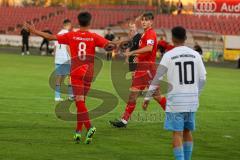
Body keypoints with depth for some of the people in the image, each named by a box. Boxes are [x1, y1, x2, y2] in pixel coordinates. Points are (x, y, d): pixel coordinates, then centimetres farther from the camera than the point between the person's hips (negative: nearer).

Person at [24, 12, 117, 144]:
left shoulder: (71, 36, 0)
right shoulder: (94, 37, 0)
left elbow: (51, 37, 2)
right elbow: (108, 45, -15)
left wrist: (34, 31, 9)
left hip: (76, 72, -2)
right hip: (88, 72, 2)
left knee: (79, 100, -8)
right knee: (81, 101, 12)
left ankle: (89, 127, -26)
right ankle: (78, 131, 13)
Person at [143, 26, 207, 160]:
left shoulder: (169, 55, -6)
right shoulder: (195, 55, 4)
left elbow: (157, 78, -6)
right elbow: (202, 79, 5)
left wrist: (148, 98, 0)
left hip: (176, 100, -4)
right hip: (192, 101, 4)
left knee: (177, 133, -1)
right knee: (187, 132, 15)